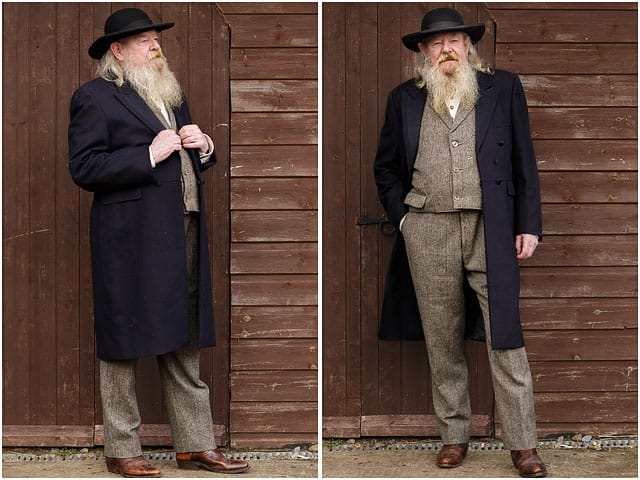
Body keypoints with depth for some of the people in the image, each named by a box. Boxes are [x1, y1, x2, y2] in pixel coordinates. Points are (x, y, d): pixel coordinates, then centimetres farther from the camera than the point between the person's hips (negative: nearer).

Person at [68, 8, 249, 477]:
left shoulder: (173, 95, 21)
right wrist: (150, 155, -16)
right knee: (124, 347, 0)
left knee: (185, 347, 11)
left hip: (184, 236, 7)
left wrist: (203, 146, 6)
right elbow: (84, 167, -13)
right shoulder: (95, 97, -3)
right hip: (131, 241, -7)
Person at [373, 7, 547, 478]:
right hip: (428, 233, 2)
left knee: (506, 340, -4)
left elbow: (524, 162, 7)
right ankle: (454, 434, 19)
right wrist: (402, 216, 5)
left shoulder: (503, 88, 7)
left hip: (491, 230, -2)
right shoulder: (404, 99, 10)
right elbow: (386, 167, 18)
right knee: (443, 343, 8)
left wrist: (529, 225, 1)